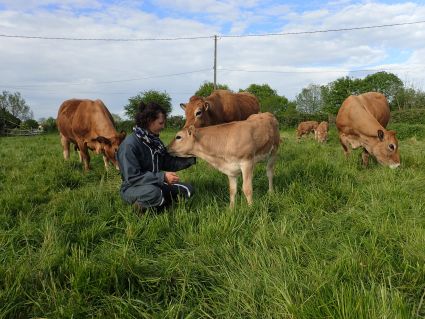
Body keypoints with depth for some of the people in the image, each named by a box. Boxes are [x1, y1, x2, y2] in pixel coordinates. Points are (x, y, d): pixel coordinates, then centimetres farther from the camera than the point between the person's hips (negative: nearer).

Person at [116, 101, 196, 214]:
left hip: (155, 184, 8)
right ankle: (141, 207, -9)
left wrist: (191, 159, -6)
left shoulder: (155, 140, 4)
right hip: (133, 188, -8)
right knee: (154, 192, -40)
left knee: (187, 189, -2)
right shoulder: (130, 144, -21)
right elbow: (132, 177, -26)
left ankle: (153, 206, -4)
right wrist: (162, 177, -31)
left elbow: (168, 163, 6)